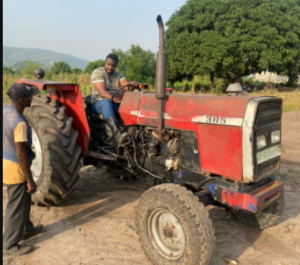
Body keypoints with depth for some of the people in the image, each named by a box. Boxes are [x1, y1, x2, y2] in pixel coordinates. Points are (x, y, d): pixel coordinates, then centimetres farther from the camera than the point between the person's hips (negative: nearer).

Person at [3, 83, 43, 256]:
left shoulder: (6, 111, 1)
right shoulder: (20, 123, -28)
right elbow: (21, 154, -26)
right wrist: (30, 180, -18)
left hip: (7, 161, 9)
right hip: (14, 168, -9)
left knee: (24, 200, 25)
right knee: (16, 207, 7)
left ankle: (27, 229, 43)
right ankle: (10, 245, 22)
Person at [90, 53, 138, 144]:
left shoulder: (119, 75, 12)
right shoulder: (97, 73, -7)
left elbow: (127, 86, -6)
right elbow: (102, 92, -21)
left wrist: (132, 84, -31)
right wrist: (117, 100, -36)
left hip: (115, 106, 5)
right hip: (98, 104, -5)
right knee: (106, 102, -41)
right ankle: (117, 135, -58)